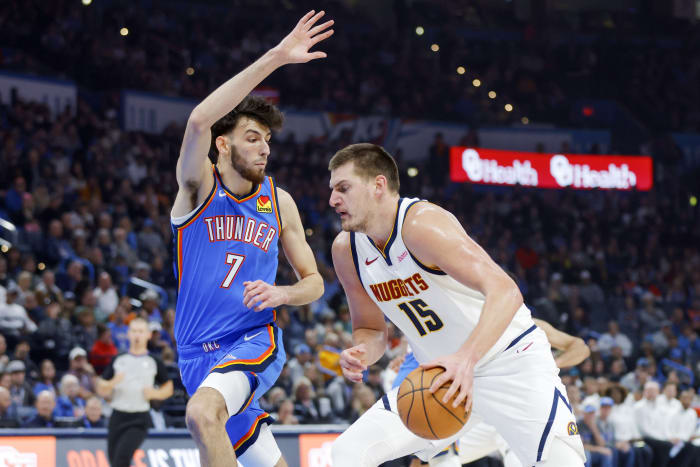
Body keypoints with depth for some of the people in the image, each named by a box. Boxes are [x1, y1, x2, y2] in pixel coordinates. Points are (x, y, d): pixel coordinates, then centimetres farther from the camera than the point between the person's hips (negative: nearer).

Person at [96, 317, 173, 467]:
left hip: (139, 420, -3)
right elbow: (101, 390, 11)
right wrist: (113, 383, -10)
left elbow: (168, 388, 13)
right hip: (118, 417, 3)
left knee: (122, 455, -23)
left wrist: (154, 394, -7)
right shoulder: (118, 360, 11)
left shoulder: (154, 362, 5)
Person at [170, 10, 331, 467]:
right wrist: (274, 59, -31)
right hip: (199, 352, 1)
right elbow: (199, 120, -25)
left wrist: (282, 294, -12)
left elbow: (314, 282, 13)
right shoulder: (198, 186, -3)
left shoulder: (279, 202, 5)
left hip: (254, 340, -1)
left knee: (203, 413, -34)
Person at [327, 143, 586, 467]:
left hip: (511, 361, -7)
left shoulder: (422, 224, -24)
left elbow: (505, 292, -34)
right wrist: (362, 353, -15)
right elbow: (370, 328, 10)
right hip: (445, 376, 7)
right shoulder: (346, 250, -3)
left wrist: (466, 358, -49)